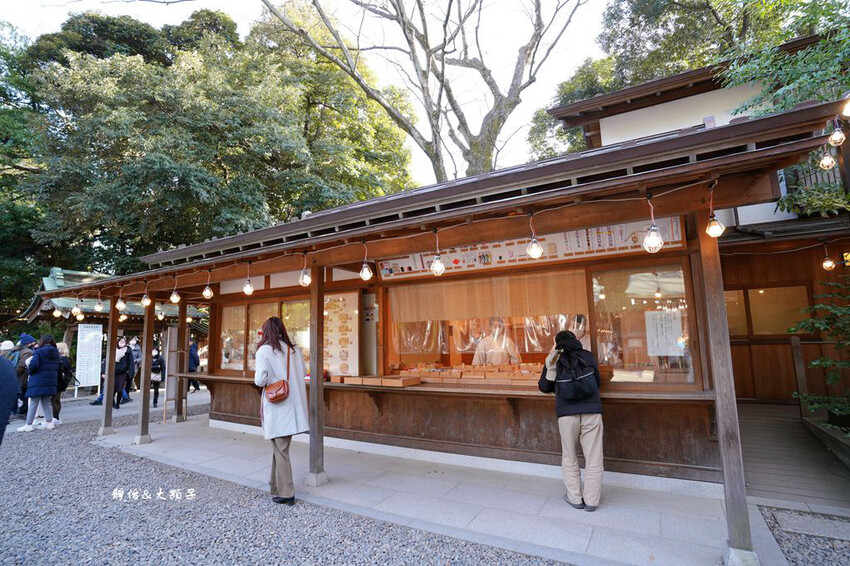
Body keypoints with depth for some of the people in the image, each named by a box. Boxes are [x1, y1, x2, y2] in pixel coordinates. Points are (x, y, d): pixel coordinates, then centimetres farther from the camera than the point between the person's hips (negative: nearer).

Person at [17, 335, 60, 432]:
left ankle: (29, 425, 6)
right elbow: (57, 367, 12)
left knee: (33, 403, 2)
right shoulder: (56, 353, 9)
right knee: (46, 402, 15)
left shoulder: (38, 352, -11)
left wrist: (30, 372, -2)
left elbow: (33, 365, -19)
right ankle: (49, 422, 16)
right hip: (51, 381, 6)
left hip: (38, 381, -6)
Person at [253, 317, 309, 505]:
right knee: (279, 446, 21)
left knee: (280, 449, 3)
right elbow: (303, 374, 10)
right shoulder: (295, 350, 4)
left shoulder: (264, 350, -10)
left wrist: (258, 378, 4)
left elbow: (260, 380, -17)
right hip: (293, 405, 5)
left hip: (275, 407, -5)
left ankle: (286, 493, 8)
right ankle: (276, 483, 34)